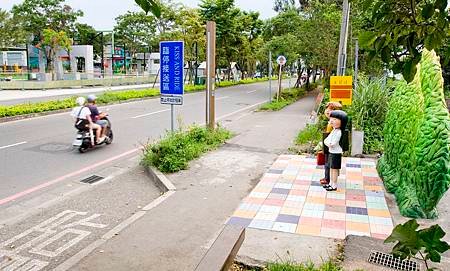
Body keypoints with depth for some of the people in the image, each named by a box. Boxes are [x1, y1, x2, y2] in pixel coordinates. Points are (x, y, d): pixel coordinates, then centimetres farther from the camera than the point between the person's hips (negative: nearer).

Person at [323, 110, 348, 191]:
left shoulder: (338, 132, -21)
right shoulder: (334, 130, 9)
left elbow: (332, 144, -25)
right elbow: (326, 140, 13)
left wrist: (327, 142, -8)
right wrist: (327, 142, -8)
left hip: (336, 153, -9)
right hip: (331, 152, 9)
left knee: (334, 169, -1)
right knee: (331, 168, 17)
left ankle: (334, 186, 8)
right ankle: (331, 183, 28)